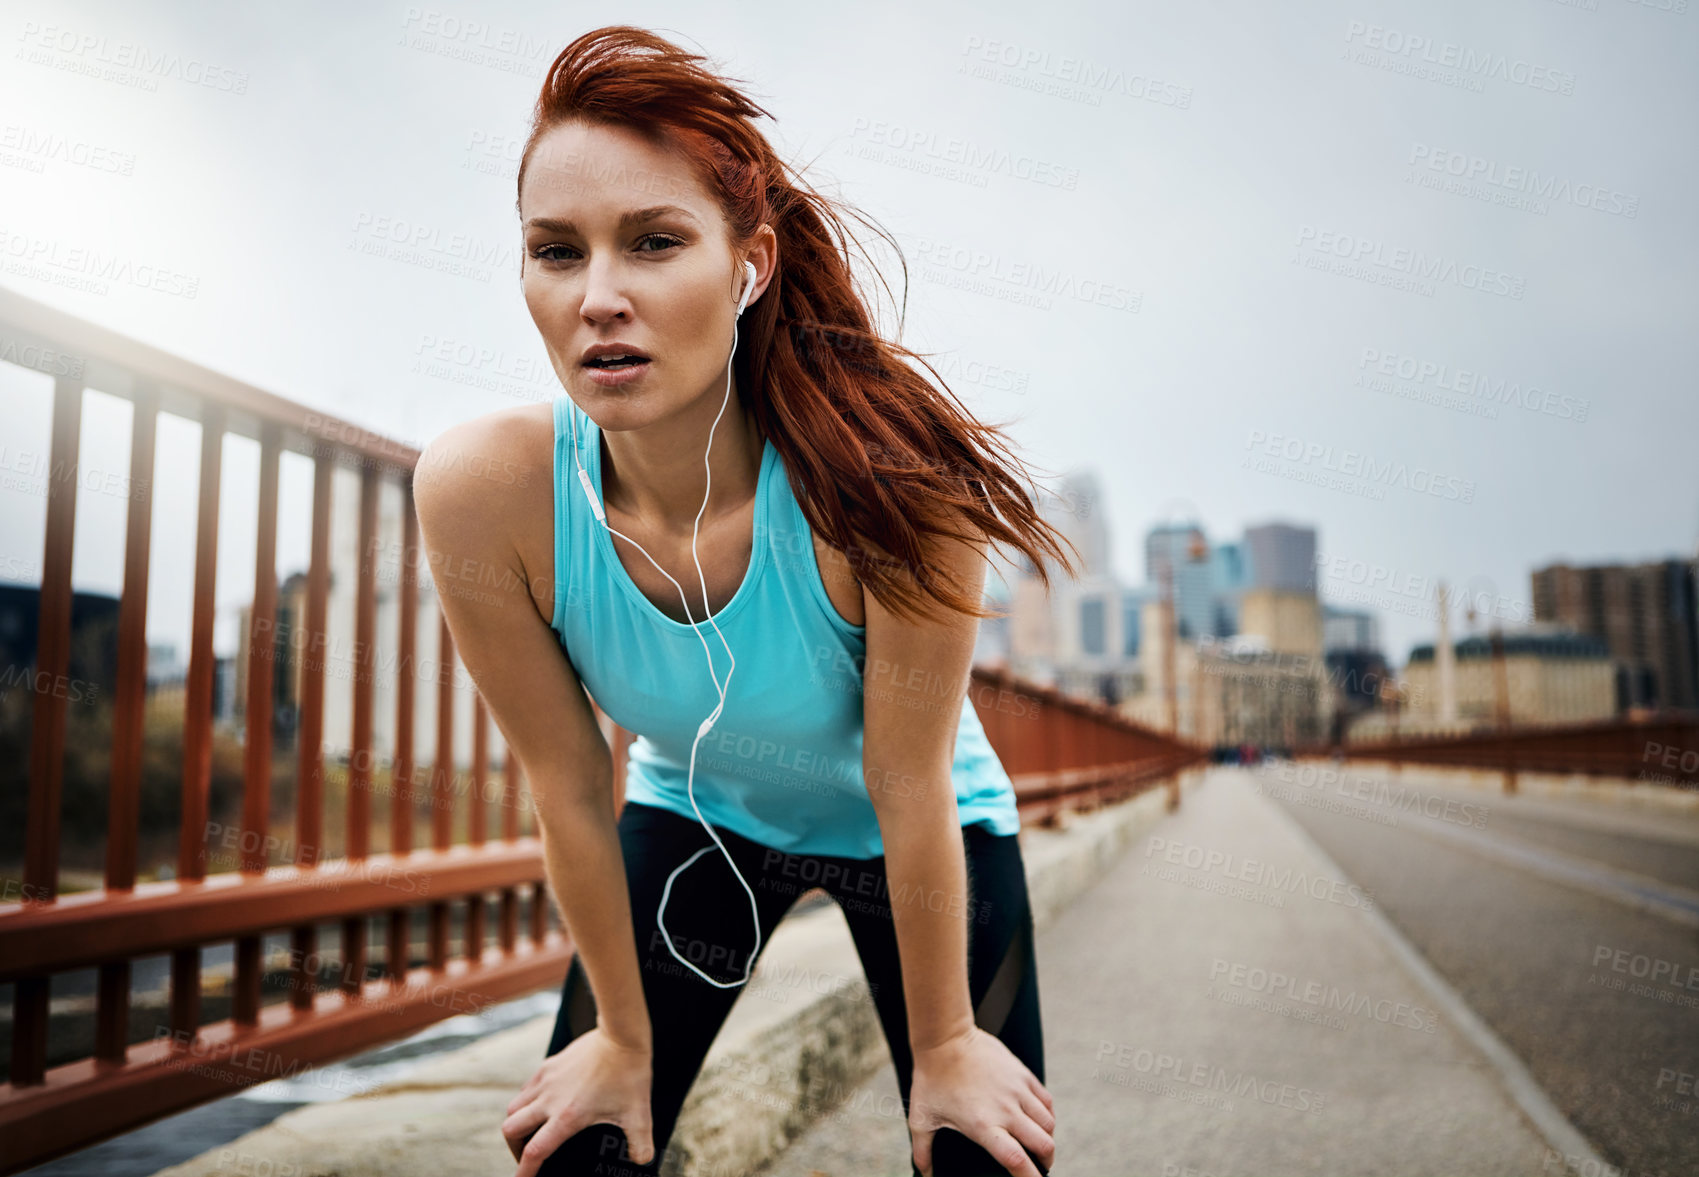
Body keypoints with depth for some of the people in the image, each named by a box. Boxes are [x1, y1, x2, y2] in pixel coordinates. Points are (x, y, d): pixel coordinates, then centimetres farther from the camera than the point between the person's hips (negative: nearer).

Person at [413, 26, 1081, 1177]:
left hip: (935, 832, -1)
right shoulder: (481, 491, -29)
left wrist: (941, 1047, -10)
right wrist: (624, 1038, -3)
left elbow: (908, 788, -25)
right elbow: (570, 789, -17)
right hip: (693, 817, 2)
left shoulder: (883, 468, -37)